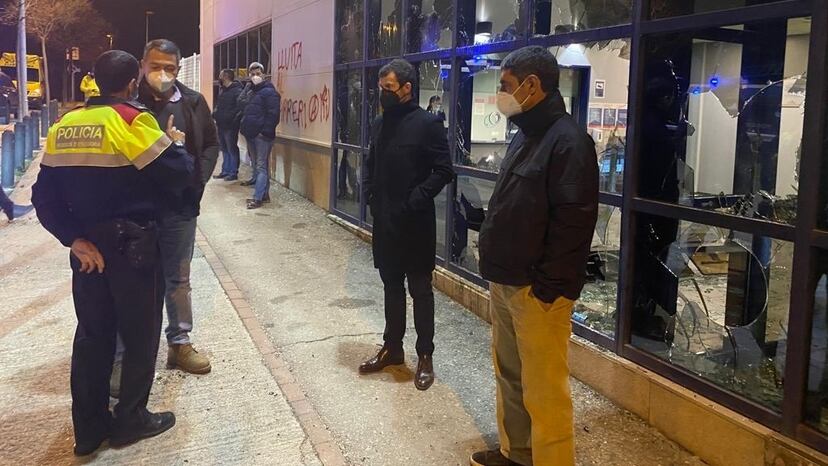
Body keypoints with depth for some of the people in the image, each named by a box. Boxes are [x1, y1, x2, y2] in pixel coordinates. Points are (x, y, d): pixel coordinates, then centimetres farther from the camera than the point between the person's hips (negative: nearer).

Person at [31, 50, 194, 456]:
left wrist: (73, 238, -2)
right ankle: (130, 421, 19)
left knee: (92, 334, 15)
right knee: (140, 333, 9)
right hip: (130, 243, -6)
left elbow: (45, 196, 3)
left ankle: (90, 428, 23)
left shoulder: (63, 127, 6)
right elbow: (175, 175, -16)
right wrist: (176, 145, 3)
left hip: (87, 245, 6)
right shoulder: (132, 120, -14)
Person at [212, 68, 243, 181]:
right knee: (224, 149, 15)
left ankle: (233, 173, 2)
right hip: (221, 125, 9)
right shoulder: (222, 90, 16)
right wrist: (214, 114, 11)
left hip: (230, 126, -9)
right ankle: (225, 171, 23)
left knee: (232, 149, -3)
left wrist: (233, 119, -21)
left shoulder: (236, 90, -12)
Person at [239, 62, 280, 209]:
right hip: (251, 135, 10)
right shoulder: (251, 92, 19)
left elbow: (273, 114, -18)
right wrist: (245, 128, 15)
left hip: (262, 136, -10)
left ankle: (257, 198, -10)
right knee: (257, 166, 13)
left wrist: (265, 131, -20)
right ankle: (264, 195, 21)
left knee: (261, 166, -8)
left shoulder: (269, 92, -10)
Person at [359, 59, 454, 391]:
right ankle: (392, 347, 30)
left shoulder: (428, 123, -11)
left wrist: (414, 201, -18)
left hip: (415, 224, -6)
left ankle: (425, 356, 17)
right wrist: (370, 194, 4)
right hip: (384, 222, 6)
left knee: (420, 290, 5)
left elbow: (444, 171, -14)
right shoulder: (380, 124, 10)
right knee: (392, 286, 16)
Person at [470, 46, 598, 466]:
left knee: (543, 392, 1)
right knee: (509, 377, 20)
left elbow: (573, 223, -21)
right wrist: (497, 270, 16)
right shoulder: (524, 135, 13)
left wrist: (546, 287, -20)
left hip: (537, 290, -9)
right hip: (504, 281, 10)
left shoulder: (569, 141, -16)